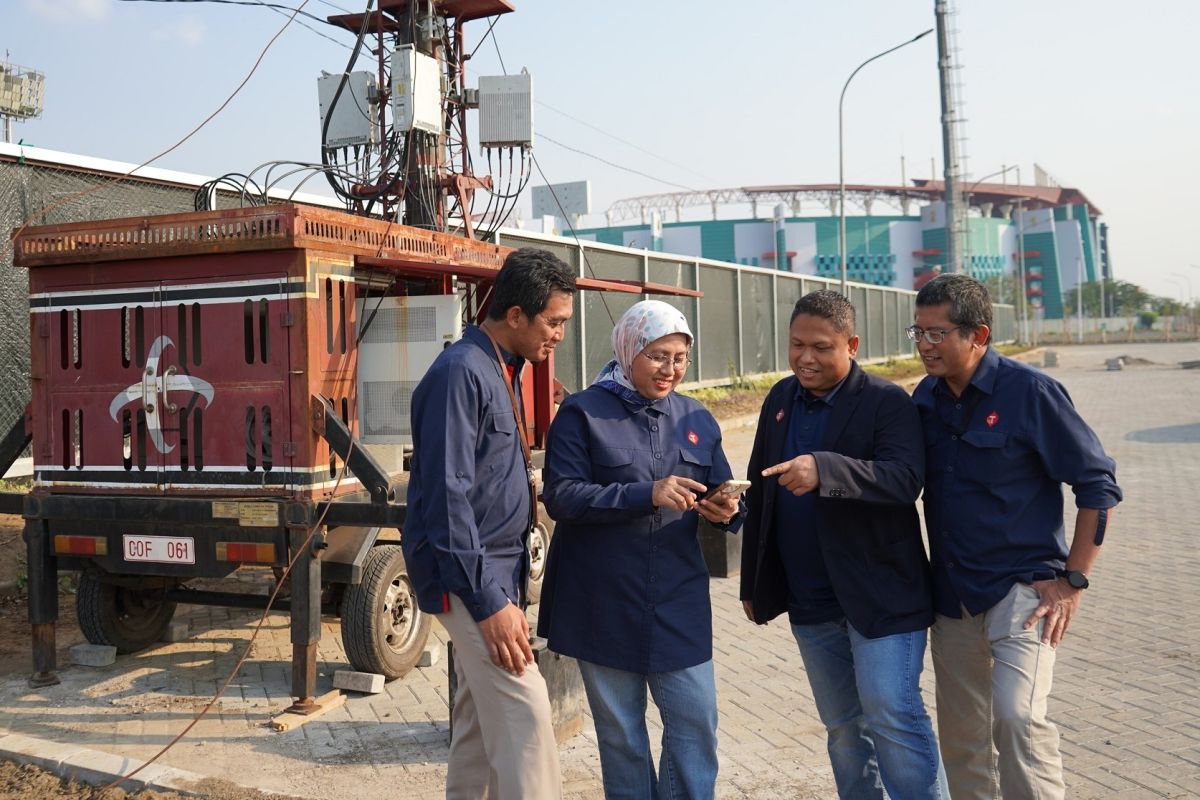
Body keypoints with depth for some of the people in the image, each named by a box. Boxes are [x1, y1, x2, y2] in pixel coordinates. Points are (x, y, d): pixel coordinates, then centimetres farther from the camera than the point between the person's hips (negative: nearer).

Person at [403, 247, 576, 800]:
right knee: (524, 717, -11)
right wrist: (488, 602, -23)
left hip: (495, 570, 10)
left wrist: (505, 586, 15)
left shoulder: (502, 370, 13)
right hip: (469, 578, -9)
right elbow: (447, 496, -22)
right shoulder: (460, 372, -17)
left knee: (480, 718, 15)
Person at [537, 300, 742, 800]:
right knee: (620, 731, 10)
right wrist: (647, 494, -23)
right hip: (605, 604, -3)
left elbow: (720, 497, 13)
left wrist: (725, 512, -12)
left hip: (679, 602, 3)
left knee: (695, 723, 3)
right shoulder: (583, 413, -4)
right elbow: (562, 496, -14)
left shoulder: (696, 420, 10)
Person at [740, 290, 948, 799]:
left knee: (891, 716, -8)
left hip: (880, 595, -6)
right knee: (843, 728, 16)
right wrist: (753, 582, 14)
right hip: (810, 600, 6)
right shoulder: (781, 399, 8)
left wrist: (823, 470, -40)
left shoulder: (886, 403, -10)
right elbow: (759, 492, 13)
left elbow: (905, 479, -26)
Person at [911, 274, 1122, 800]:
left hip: (1022, 585, -5)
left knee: (1017, 715, -21)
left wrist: (1073, 581, -10)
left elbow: (1098, 485, -8)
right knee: (961, 735, 12)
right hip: (952, 593, 6)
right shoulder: (926, 397, 3)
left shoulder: (1028, 392, -12)